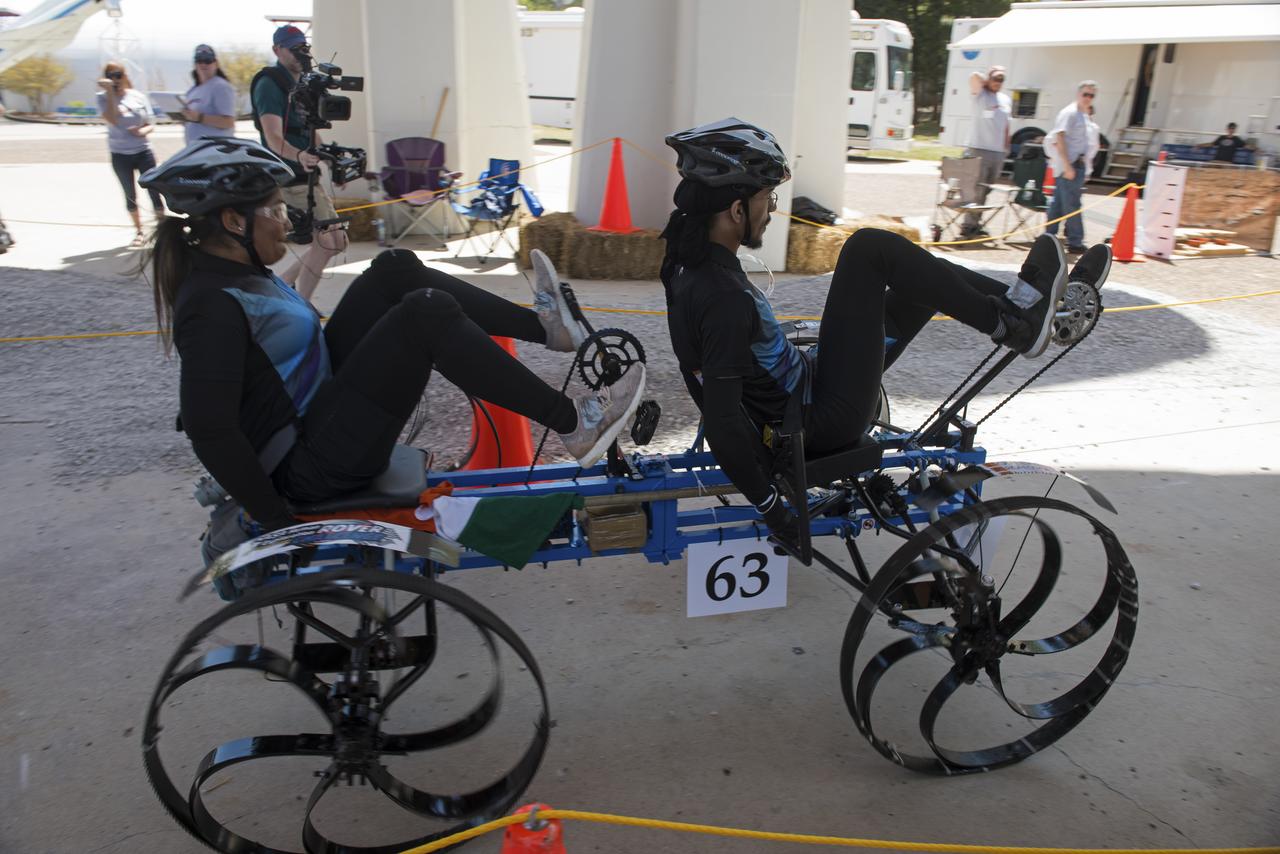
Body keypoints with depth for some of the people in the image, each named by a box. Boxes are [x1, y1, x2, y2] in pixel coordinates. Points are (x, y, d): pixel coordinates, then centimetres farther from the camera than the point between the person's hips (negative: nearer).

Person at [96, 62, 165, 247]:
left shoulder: (138, 96, 2)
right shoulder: (103, 98, -3)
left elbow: (150, 125, 6)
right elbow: (112, 120, -20)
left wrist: (143, 131, -17)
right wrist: (110, 91, -20)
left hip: (143, 152, 1)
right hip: (120, 155, 0)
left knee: (154, 190, -2)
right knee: (130, 195, 7)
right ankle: (138, 231, 19)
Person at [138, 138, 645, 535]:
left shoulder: (229, 272, 8)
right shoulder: (212, 306, -22)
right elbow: (209, 431, -26)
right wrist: (277, 520, -22)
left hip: (317, 408, 10)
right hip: (311, 467, -10)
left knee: (396, 270, 4)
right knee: (427, 312, -24)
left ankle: (542, 325, 5)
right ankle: (573, 424, -19)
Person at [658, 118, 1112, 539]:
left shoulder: (689, 261, 0)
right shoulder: (724, 296, -29)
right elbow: (723, 424, -32)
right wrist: (769, 506, -21)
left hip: (798, 395, 10)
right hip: (825, 420, -10)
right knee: (870, 249, -13)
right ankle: (1015, 322, -2)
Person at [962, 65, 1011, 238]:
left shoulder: (1006, 100, 16)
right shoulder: (980, 94, -2)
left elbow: (1006, 125, 21)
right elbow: (975, 76, -21)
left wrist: (1006, 147, 15)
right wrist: (989, 81, -2)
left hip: (998, 152, 6)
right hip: (979, 149, -6)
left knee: (985, 190, 9)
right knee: (976, 189, -9)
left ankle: (975, 223, 15)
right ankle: (969, 225, -5)